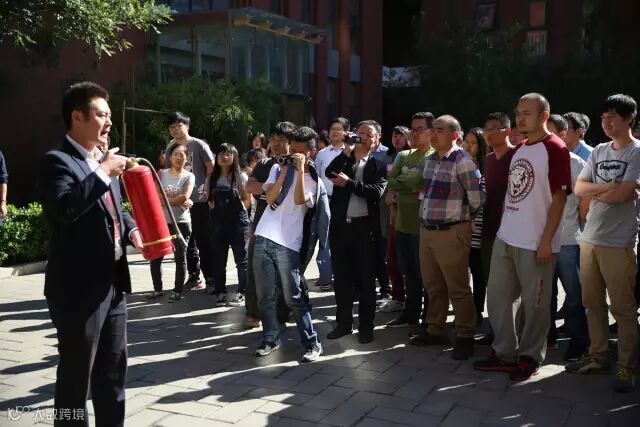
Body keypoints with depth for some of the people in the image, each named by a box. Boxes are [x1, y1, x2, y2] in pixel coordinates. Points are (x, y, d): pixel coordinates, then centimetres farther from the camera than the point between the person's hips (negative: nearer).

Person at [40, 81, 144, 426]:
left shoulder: (101, 162, 15)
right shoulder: (57, 161, -12)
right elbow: (64, 209, -29)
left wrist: (132, 230, 5)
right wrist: (102, 173, -23)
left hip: (111, 283, 9)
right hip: (79, 288, -8)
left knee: (113, 367, 19)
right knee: (76, 374, 4)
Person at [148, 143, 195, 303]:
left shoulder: (189, 176, -1)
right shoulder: (162, 174, 5)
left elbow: (185, 197, -16)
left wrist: (165, 200, -11)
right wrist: (179, 201, -13)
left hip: (181, 222, -3)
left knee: (180, 257, 3)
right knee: (155, 256, 6)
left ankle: (177, 291, 14)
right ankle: (158, 289, 21)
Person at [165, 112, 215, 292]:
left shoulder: (199, 145, -4)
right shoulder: (170, 147, 9)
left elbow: (212, 168, -5)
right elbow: (167, 170, 15)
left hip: (199, 200, -5)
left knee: (203, 241, -2)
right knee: (187, 241, 12)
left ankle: (210, 278, 4)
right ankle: (194, 275, 23)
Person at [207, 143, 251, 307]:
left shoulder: (241, 177, -3)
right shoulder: (212, 179, 8)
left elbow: (248, 201, 0)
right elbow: (209, 200, 17)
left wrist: (235, 209, -4)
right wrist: (217, 209, 3)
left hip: (238, 223, -4)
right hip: (218, 223, 4)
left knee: (241, 259, 2)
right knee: (218, 260, 8)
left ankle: (241, 293, 10)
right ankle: (220, 293, 18)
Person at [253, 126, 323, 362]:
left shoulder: (313, 179, 4)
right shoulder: (278, 168, 12)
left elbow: (300, 200, -16)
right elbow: (270, 198, 0)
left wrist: (300, 169, -15)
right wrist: (284, 171, -5)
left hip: (288, 244, -3)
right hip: (264, 238, 4)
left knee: (294, 298, -3)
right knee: (264, 295, 9)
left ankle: (312, 342, 8)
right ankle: (270, 339, 23)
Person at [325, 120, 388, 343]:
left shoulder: (379, 166, 3)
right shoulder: (344, 159, 11)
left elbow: (376, 192, -13)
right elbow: (329, 173, -9)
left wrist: (348, 183, -16)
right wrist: (348, 152, -12)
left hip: (365, 227, -3)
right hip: (340, 225, 3)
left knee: (365, 279, 4)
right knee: (341, 277, 10)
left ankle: (366, 326, 14)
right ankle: (343, 322, 23)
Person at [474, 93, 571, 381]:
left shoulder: (555, 149, -9)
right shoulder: (519, 150, 14)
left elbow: (559, 198, -13)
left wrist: (546, 240, -16)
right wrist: (502, 227, 14)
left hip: (536, 243, -8)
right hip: (505, 238, 8)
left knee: (534, 304, 5)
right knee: (497, 298, 13)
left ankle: (529, 358, 21)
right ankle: (504, 354, 26)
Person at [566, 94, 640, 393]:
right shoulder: (598, 152, 13)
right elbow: (579, 189, 4)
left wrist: (595, 192, -2)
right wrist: (609, 188, -10)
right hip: (589, 238, 6)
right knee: (593, 304, 13)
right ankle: (598, 357, 25)